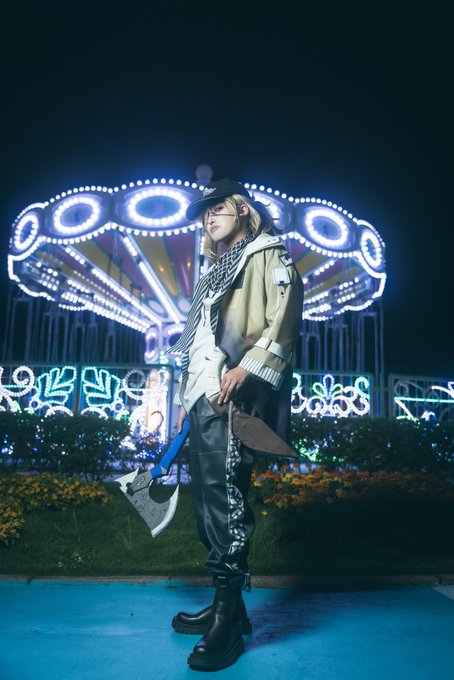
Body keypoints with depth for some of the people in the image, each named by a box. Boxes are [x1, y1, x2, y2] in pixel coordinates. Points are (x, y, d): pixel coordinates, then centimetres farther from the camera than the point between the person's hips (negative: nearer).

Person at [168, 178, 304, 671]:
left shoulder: (267, 255, 5)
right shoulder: (216, 273, 28)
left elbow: (284, 316, -10)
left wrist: (244, 368, -20)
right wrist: (186, 398, 21)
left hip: (234, 398, -8)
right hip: (204, 399, 9)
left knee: (225, 497, -11)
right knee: (206, 498, 8)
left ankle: (229, 619, 0)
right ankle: (225, 606, 20)